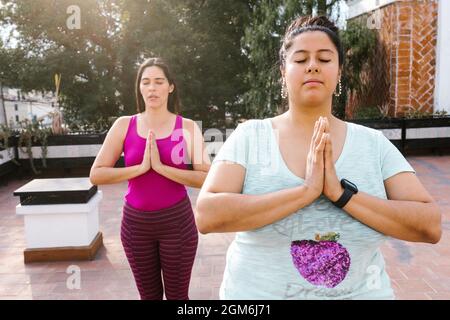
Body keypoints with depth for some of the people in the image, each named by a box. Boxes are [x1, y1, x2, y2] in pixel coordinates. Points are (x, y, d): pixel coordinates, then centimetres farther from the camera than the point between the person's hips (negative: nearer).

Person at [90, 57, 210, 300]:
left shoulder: (187, 127, -4)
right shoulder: (124, 125, 0)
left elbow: (205, 178, -13)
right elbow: (96, 174, -5)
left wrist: (161, 167, -21)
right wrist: (141, 167, -16)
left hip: (177, 221, -2)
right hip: (136, 222, 2)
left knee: (177, 294, 11)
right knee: (148, 295, 18)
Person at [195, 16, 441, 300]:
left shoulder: (374, 144, -4)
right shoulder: (250, 136, -10)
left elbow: (430, 226, -11)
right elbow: (207, 215, -22)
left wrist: (342, 192, -23)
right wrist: (305, 191, -27)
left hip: (360, 292, 2)